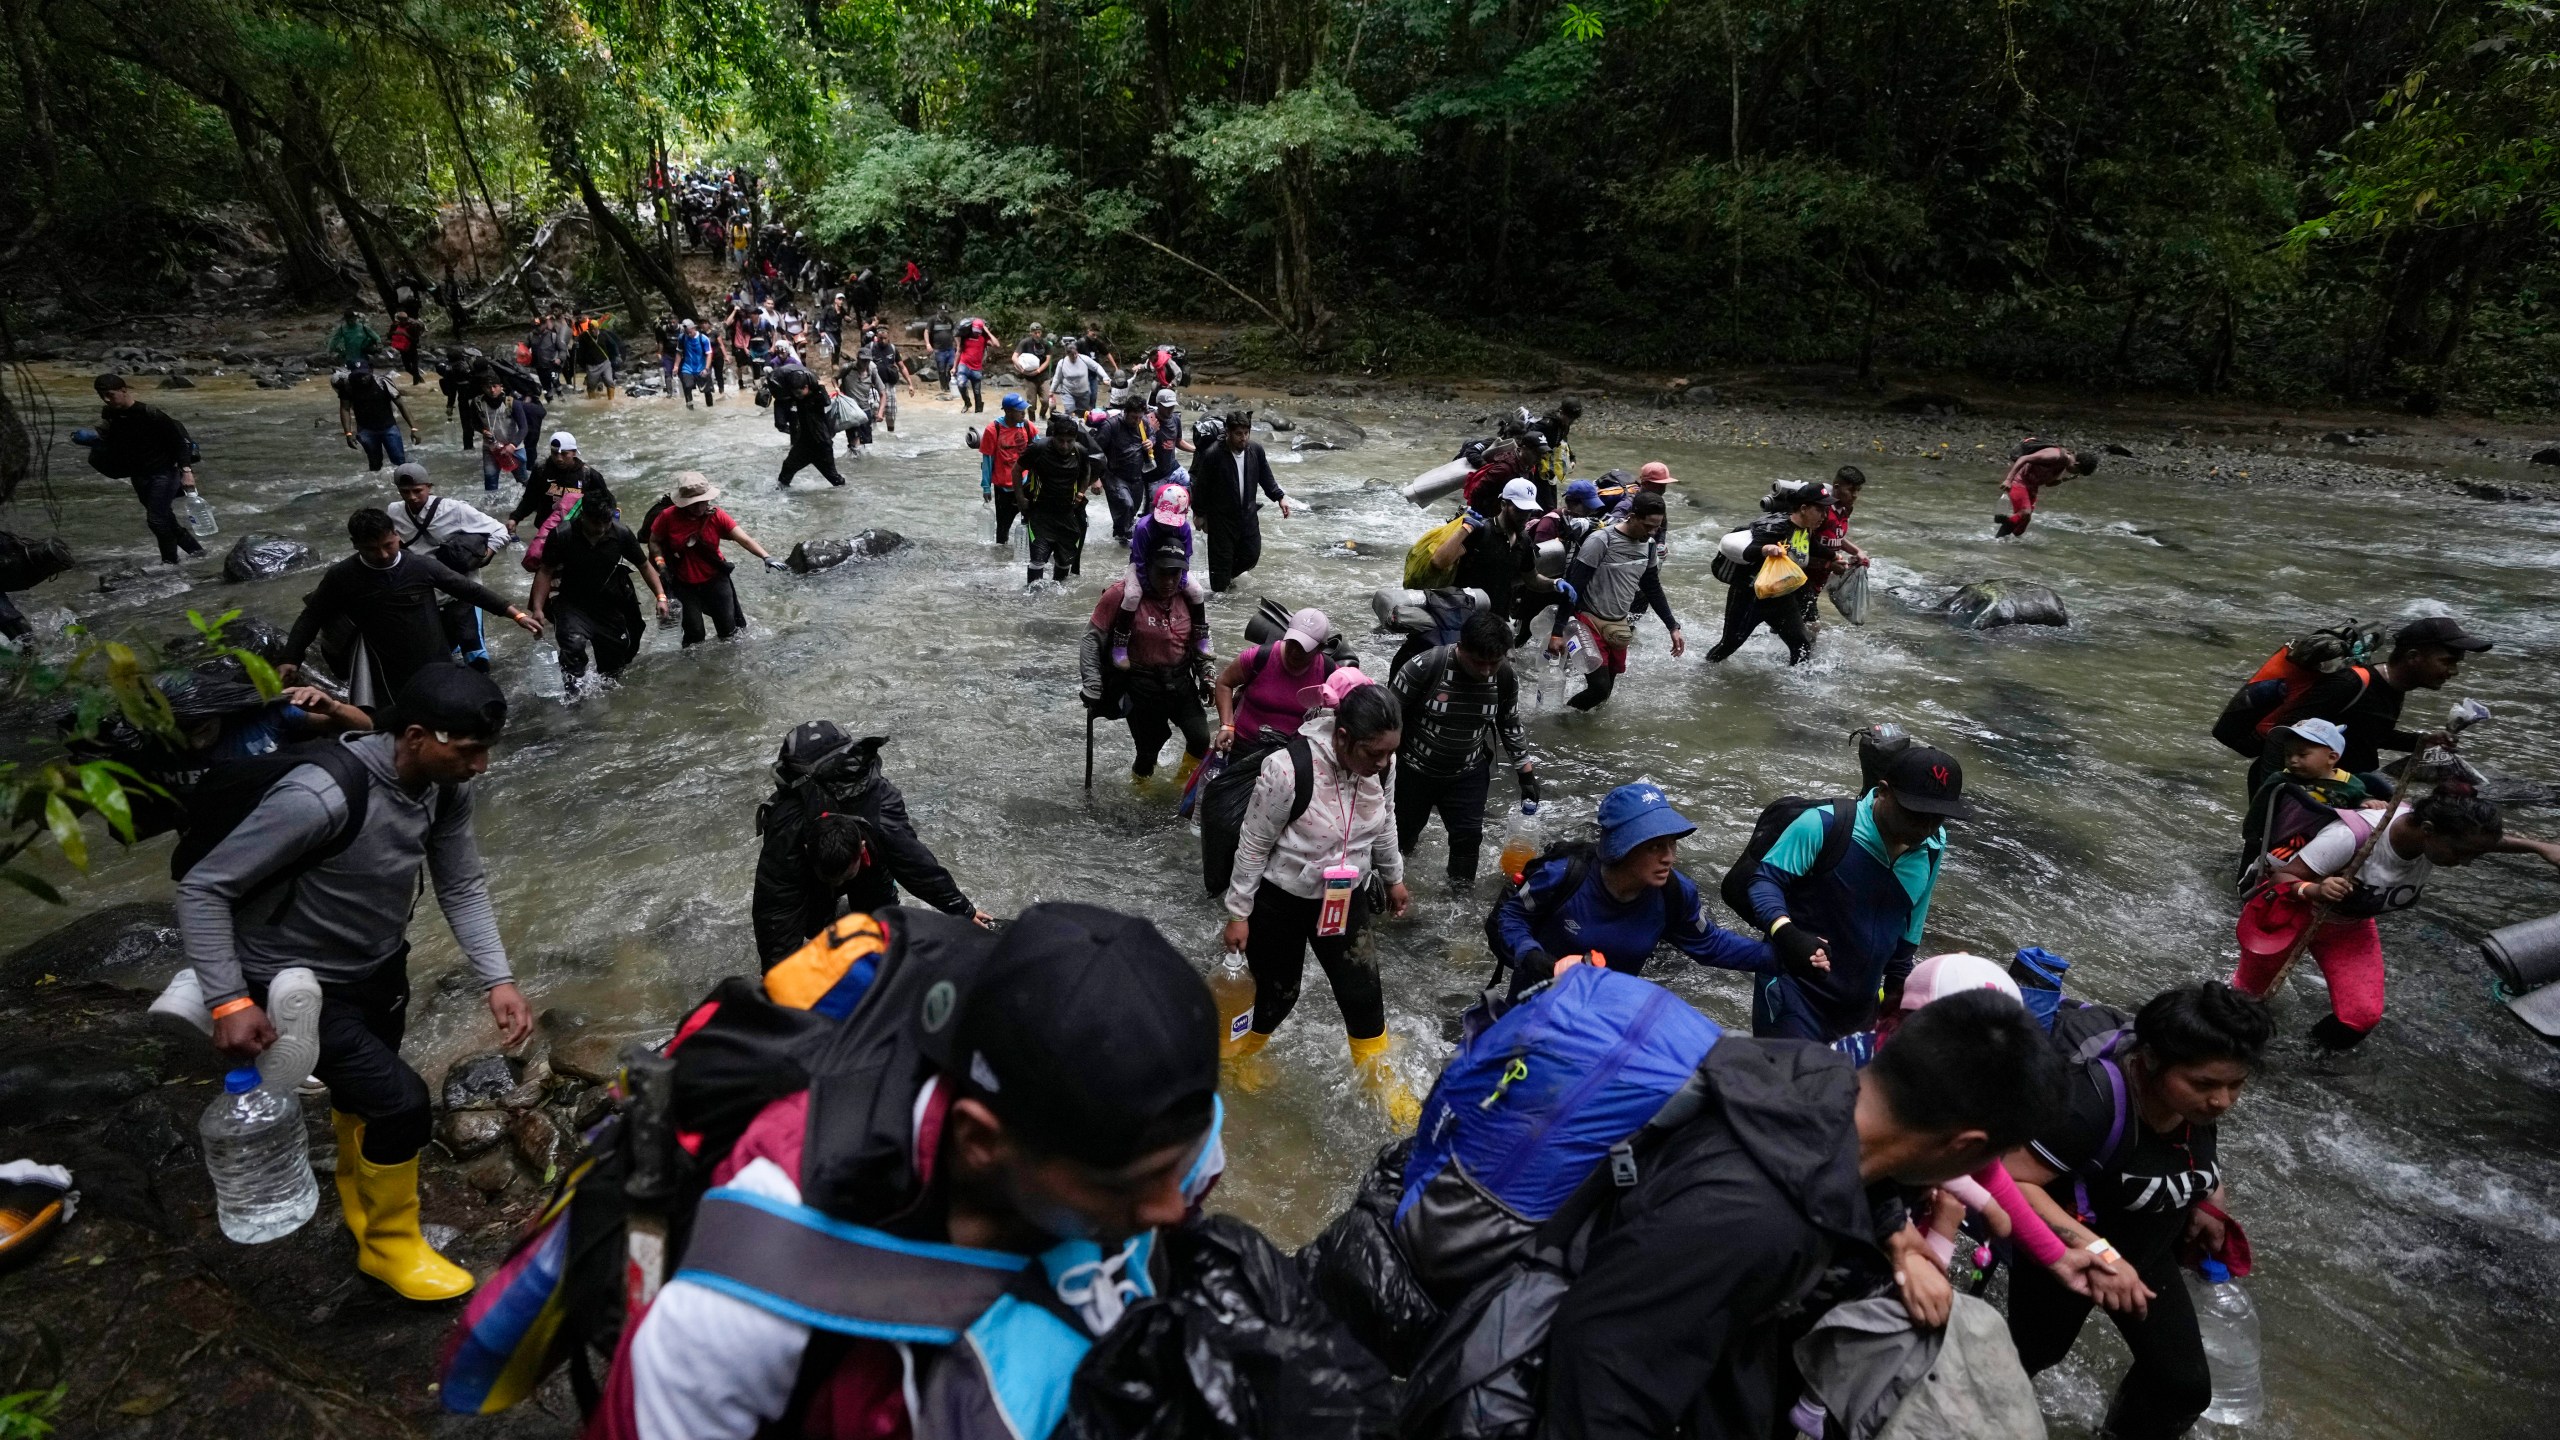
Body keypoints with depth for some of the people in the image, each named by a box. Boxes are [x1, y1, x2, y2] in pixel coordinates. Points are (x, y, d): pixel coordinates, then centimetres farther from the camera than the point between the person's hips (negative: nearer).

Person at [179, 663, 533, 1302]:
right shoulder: (322, 797, -36)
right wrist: (229, 1001, -29)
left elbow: (462, 885, -5)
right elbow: (202, 888, -26)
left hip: (380, 969, 7)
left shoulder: (446, 787, -15)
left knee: (364, 1091, 26)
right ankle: (389, 1244, 17)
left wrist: (496, 979, -14)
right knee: (402, 1103, -11)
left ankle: (360, 1190, 56)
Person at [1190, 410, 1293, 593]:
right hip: (1221, 518, -5)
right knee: (1221, 560, 0)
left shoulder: (1256, 450, -6)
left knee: (1252, 555, 14)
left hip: (1248, 514, 5)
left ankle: (1228, 576, 41)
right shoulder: (1213, 455, -19)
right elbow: (1200, 486, -9)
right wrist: (1199, 514, -4)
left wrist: (1280, 497, 0)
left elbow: (1266, 478, 9)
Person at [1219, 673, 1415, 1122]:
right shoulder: (1287, 769, -33)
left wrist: (1393, 877, 18)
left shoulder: (1381, 765, -16)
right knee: (1277, 992, 12)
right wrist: (1238, 914, -12)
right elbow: (1253, 845, -19)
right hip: (1280, 900, -4)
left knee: (1363, 992, 8)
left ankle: (1381, 1081, 32)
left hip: (1346, 898, 4)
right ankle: (1238, 1055, 43)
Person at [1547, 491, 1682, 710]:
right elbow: (1573, 588, -18)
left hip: (1619, 626, 7)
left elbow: (1653, 588, 16)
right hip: (1590, 621, -7)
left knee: (1607, 688, 10)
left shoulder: (1650, 545, 2)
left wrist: (1673, 627, 12)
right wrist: (1558, 631, -20)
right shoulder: (1600, 541, -19)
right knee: (1600, 687, -15)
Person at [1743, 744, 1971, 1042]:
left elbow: (1909, 927, 14)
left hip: (1860, 1006, 6)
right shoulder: (1824, 825, -21)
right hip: (1795, 995, -6)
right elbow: (1765, 880, -16)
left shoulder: (1933, 847, 0)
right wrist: (1786, 933, -34)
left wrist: (1897, 984, 20)